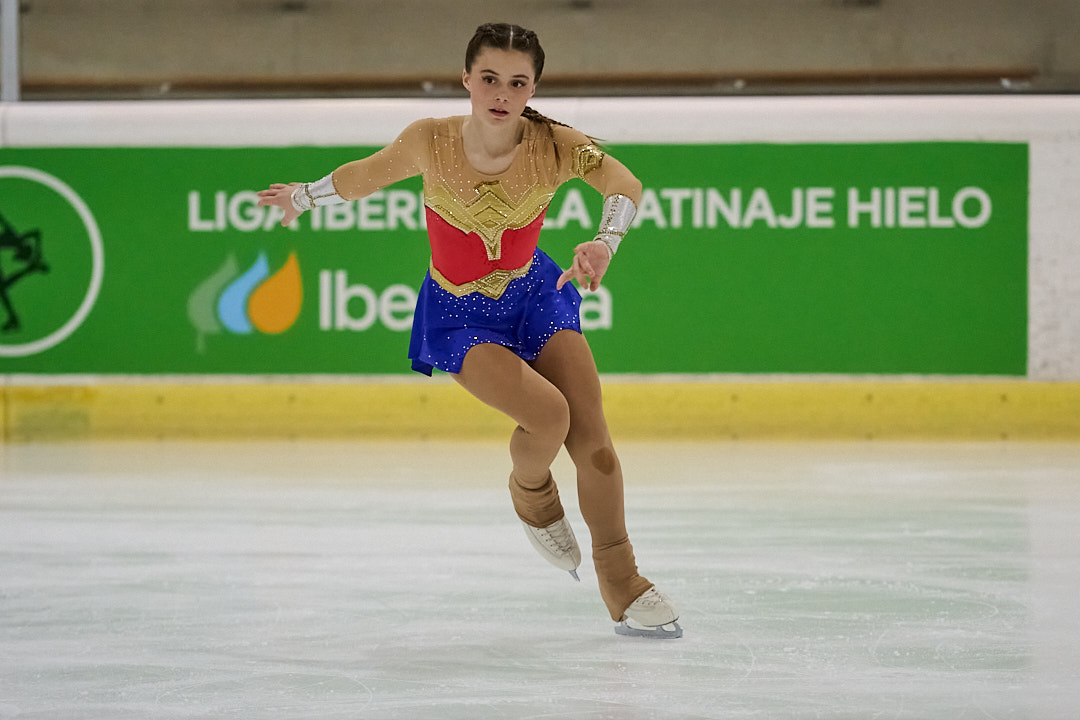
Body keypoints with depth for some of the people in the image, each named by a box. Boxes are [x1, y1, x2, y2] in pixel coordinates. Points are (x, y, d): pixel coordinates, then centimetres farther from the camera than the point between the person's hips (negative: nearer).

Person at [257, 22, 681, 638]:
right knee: (547, 415, -24)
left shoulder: (554, 146, -22)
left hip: (534, 294, 2)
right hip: (460, 315, -2)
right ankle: (532, 496, 12)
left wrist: (605, 243, -50)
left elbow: (625, 184, -31)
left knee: (594, 440, -3)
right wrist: (304, 196, 11)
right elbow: (368, 175, -4)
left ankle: (624, 588, 13)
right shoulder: (430, 142, -22)